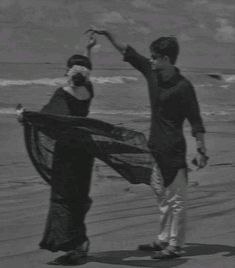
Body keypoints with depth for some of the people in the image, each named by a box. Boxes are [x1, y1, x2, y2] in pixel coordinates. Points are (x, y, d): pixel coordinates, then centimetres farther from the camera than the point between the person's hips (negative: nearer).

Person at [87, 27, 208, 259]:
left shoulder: (183, 87, -16)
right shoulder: (152, 72, 4)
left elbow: (195, 121, -14)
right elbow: (127, 52, 13)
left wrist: (201, 150, -15)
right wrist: (107, 35, 12)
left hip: (173, 150, -8)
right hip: (156, 147, 8)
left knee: (175, 199, -3)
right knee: (162, 196, 16)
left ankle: (175, 246, 1)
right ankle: (164, 239, 26)